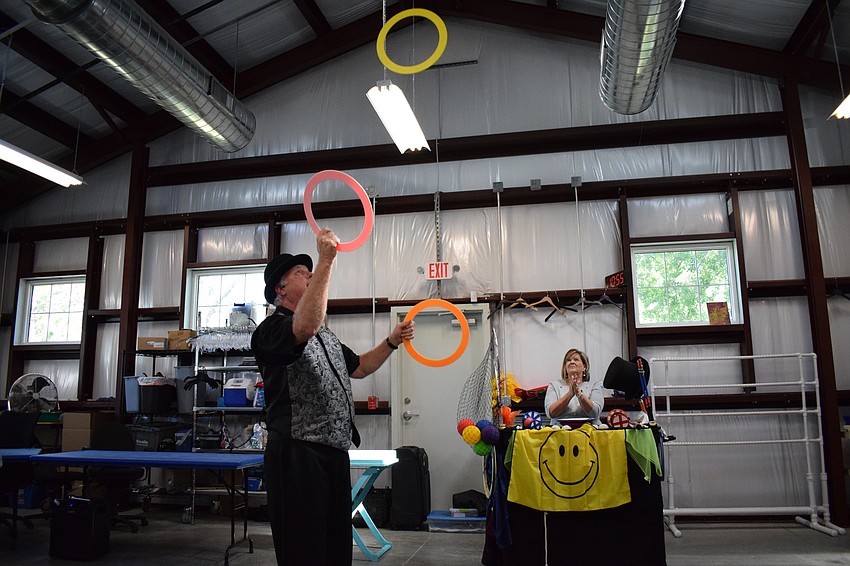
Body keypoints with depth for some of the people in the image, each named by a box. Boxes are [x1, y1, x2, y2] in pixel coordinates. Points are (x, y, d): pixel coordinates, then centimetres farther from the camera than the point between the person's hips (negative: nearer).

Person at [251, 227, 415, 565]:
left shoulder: (325, 336, 23)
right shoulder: (272, 328, -7)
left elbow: (358, 368, 31)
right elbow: (306, 326, -31)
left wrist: (392, 342, 16)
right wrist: (326, 260, -29)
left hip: (334, 452, 9)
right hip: (297, 454, -8)